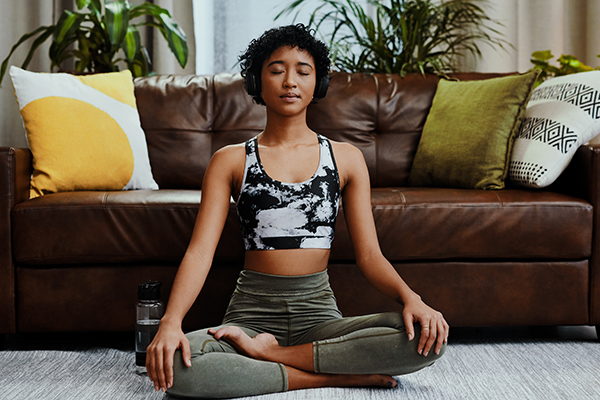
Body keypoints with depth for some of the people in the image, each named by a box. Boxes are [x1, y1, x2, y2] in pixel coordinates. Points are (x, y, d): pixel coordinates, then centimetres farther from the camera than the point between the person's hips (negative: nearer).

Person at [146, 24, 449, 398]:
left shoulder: (346, 158, 10)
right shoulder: (231, 161, 7)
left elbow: (369, 254, 5)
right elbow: (200, 251, -4)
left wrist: (410, 296, -17)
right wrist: (171, 321, -23)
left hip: (319, 314, 2)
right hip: (252, 311, -1)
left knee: (430, 338, -27)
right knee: (174, 366, -34)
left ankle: (268, 352, -17)